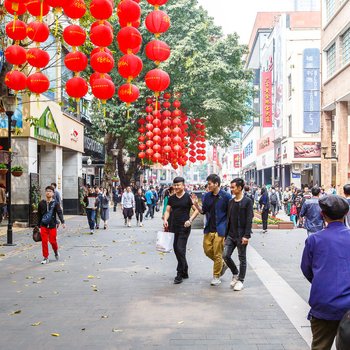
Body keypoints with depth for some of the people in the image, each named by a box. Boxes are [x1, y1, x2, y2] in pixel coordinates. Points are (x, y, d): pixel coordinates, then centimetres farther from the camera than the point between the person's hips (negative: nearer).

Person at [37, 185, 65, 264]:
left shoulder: (55, 203, -4)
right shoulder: (41, 203, 3)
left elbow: (59, 213, -13)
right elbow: (39, 215, 11)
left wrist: (62, 222, -27)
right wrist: (39, 225, 15)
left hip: (52, 225, -2)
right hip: (44, 226, 2)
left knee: (53, 241, 1)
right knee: (44, 241, -1)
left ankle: (56, 252, 31)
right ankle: (45, 257, 10)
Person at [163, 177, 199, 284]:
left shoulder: (188, 197, -6)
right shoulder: (171, 198, 10)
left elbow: (196, 210, -5)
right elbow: (167, 210, 9)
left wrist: (190, 220, -18)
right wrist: (165, 219, -10)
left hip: (184, 227, -6)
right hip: (174, 227, 6)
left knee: (180, 249, -11)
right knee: (176, 249, 11)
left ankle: (179, 274, -2)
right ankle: (185, 272, 26)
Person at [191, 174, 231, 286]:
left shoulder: (226, 196, -10)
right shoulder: (207, 196, 6)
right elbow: (203, 211, 11)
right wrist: (196, 204, -5)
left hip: (220, 229, -6)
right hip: (209, 228, 6)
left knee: (217, 254, 2)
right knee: (207, 250, 9)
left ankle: (216, 277, 16)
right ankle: (222, 264, 33)